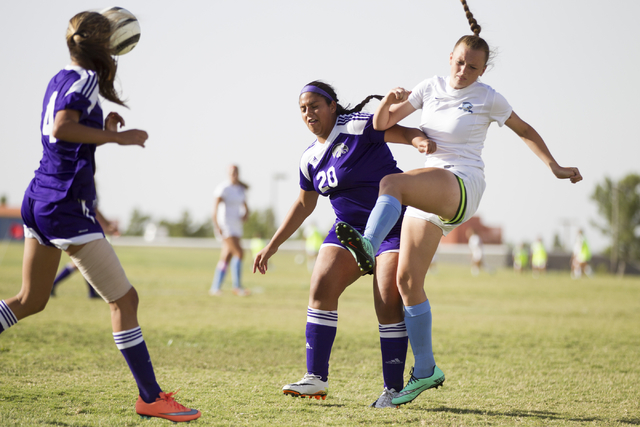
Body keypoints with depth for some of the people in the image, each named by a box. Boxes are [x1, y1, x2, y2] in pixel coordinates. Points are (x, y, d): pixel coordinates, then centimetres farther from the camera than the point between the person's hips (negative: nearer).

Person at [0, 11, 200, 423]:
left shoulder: (61, 79, 15)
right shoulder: (85, 78, -11)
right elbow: (61, 128, -28)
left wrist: (103, 130, 12)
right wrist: (117, 137, -22)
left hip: (41, 199, 10)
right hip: (67, 205, -10)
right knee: (125, 299, -5)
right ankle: (150, 398, -3)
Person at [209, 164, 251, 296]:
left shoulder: (241, 189, 13)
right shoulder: (224, 188, -11)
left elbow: (245, 205, 23)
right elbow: (216, 206, -16)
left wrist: (246, 214, 1)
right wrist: (216, 225, -23)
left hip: (237, 225, 8)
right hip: (225, 225, -8)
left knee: (227, 257, 8)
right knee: (239, 252, -17)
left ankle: (215, 288, 14)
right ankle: (237, 286, -13)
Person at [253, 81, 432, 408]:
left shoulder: (358, 126, -11)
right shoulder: (310, 158, 10)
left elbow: (403, 132, -16)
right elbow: (304, 204, 21)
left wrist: (419, 140, -41)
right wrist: (272, 246, 21)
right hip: (350, 227, 7)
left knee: (388, 303, -15)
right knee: (321, 287, -10)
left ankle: (393, 387, -4)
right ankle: (316, 378, -4)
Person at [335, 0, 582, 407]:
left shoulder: (488, 98, 0)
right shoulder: (432, 87, 12)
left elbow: (525, 130, 14)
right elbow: (382, 124, 9)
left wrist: (555, 167, 9)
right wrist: (389, 101, -12)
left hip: (461, 186, -6)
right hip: (427, 194, 6)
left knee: (392, 183, -35)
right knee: (407, 280, 1)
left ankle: (368, 246, -63)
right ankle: (425, 371, 9)